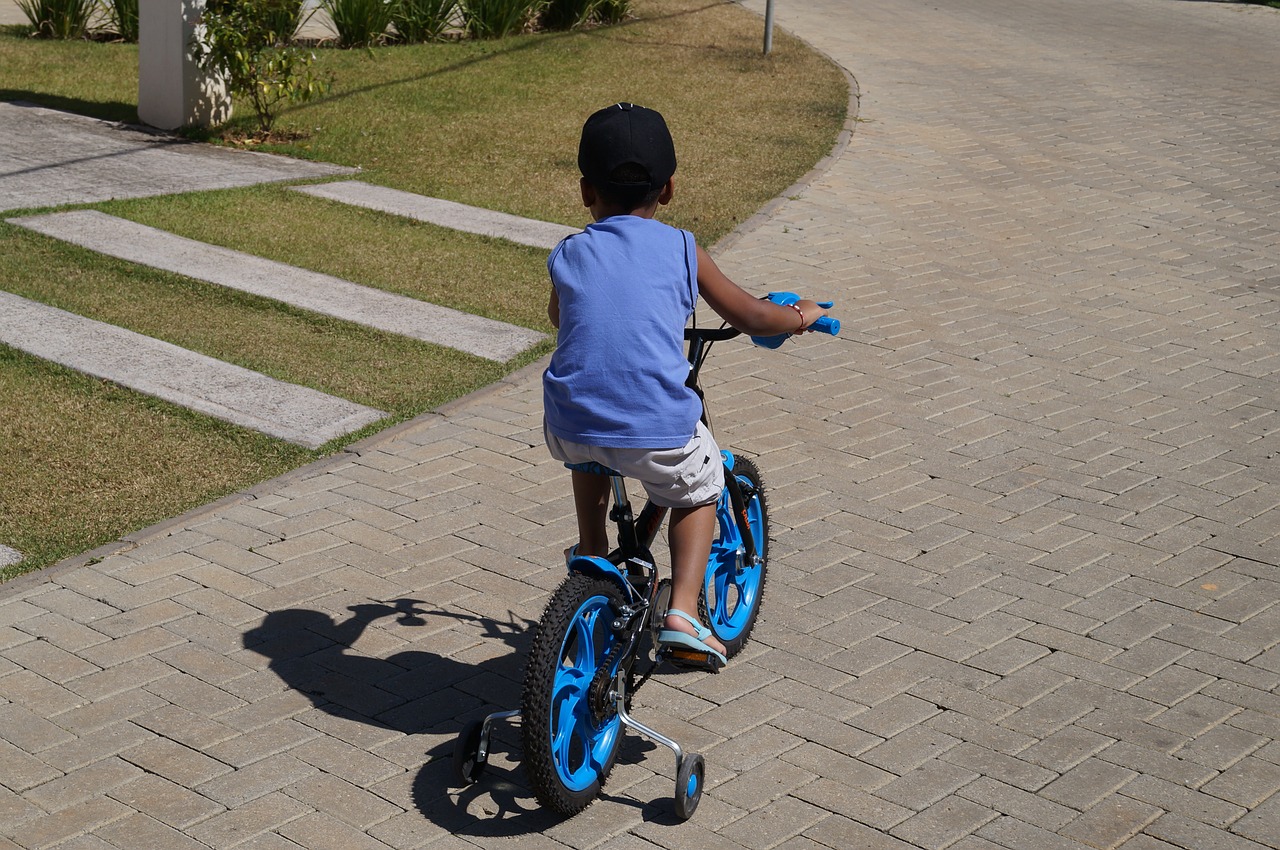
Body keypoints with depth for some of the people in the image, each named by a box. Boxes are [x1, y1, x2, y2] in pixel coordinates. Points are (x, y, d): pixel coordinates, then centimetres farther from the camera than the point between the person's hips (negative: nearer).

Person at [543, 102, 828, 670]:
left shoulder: (567, 257, 9)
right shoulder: (682, 251, 4)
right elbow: (750, 317, 14)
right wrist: (801, 316, 33)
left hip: (571, 430, 3)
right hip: (658, 435, -2)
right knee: (698, 492, 28)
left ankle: (591, 557, 43)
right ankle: (683, 613, 13)